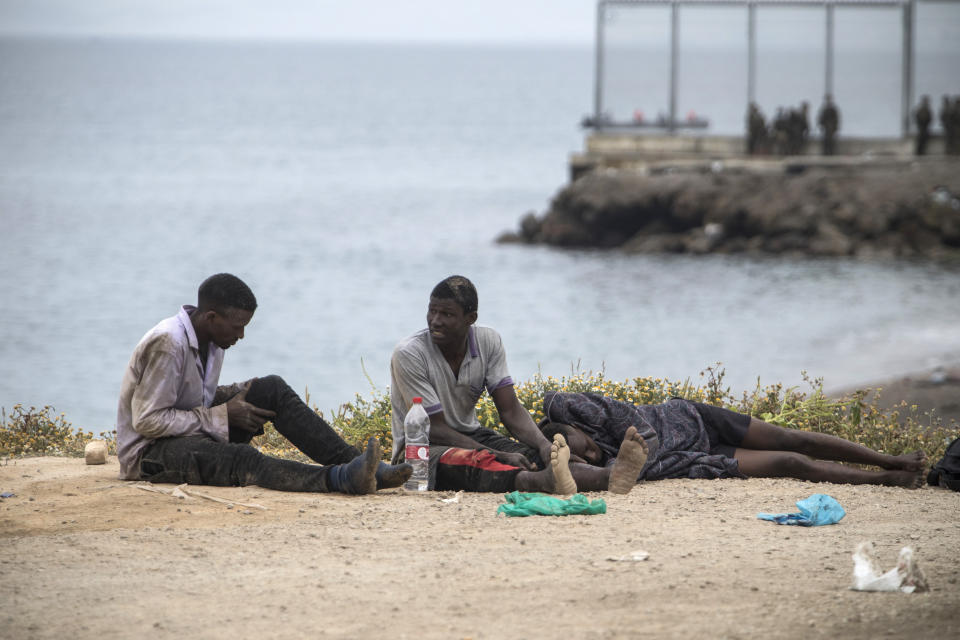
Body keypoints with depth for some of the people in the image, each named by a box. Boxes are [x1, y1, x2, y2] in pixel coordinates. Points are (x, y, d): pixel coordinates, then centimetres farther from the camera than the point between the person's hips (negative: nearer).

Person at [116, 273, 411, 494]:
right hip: (150, 452, -9)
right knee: (237, 458, -37)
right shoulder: (167, 343, -21)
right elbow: (147, 422, -23)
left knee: (271, 389, -7)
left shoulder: (212, 340, 7)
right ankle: (340, 478, -61)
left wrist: (238, 395, -2)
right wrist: (222, 415, -19)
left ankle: (351, 460, -20)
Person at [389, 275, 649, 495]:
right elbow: (435, 429, -21)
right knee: (473, 462, -40)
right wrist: (501, 456, -30)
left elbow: (510, 409, -4)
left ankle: (609, 476, -52)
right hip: (421, 448, -6)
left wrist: (544, 445, -26)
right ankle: (543, 481, -72)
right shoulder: (409, 354, -18)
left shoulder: (488, 342, -1)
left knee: (530, 455, -25)